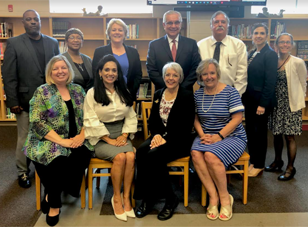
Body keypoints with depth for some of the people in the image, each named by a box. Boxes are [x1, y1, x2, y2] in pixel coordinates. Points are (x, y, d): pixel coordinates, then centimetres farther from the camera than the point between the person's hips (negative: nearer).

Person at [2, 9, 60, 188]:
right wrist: (12, 102, -8)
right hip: (26, 101, -2)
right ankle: (23, 172, 25)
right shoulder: (14, 43, 0)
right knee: (24, 139, 7)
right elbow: (8, 76, -3)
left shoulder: (53, 43, 8)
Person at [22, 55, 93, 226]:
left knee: (84, 155, -27)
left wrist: (82, 135, -12)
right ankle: (54, 204, -4)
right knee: (59, 159, -32)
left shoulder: (78, 90, 10)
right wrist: (61, 141, -21)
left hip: (75, 140, 4)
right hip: (48, 141, -3)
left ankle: (51, 195, -4)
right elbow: (37, 122, -12)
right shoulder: (42, 92, -3)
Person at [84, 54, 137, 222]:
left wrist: (124, 135, -6)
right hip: (101, 138, -3)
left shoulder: (124, 93, 13)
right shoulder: (92, 93, -1)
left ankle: (126, 197, -14)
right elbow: (92, 121, -7)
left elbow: (131, 117, 10)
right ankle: (116, 197, -10)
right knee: (120, 157, -30)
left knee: (131, 156, -28)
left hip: (121, 135, 3)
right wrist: (109, 140, -12)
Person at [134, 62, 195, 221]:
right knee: (141, 152, -26)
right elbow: (152, 120, 12)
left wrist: (166, 139, -20)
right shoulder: (158, 94, 13)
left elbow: (186, 126, -11)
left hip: (179, 141, -5)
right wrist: (156, 135, -9)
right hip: (160, 136, 5)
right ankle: (148, 197, -14)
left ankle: (170, 199, -12)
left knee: (154, 155, -31)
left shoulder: (187, 96, -4)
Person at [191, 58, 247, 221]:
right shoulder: (198, 94, 8)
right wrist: (202, 134, -7)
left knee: (211, 156, -32)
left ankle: (225, 197, -10)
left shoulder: (230, 92, -6)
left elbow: (237, 118, -11)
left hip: (232, 136, -4)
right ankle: (213, 196, -17)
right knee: (196, 153, -28)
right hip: (207, 136, 4)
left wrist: (218, 136, -17)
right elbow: (195, 118, 12)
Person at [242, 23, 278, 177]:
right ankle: (253, 161, 28)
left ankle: (259, 165, 20)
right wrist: (244, 98, 8)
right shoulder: (252, 53, 12)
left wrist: (263, 104, -19)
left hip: (261, 101, -7)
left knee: (259, 132, 5)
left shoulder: (270, 54, -12)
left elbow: (270, 82, -17)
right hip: (249, 99, 7)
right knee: (250, 131, 13)